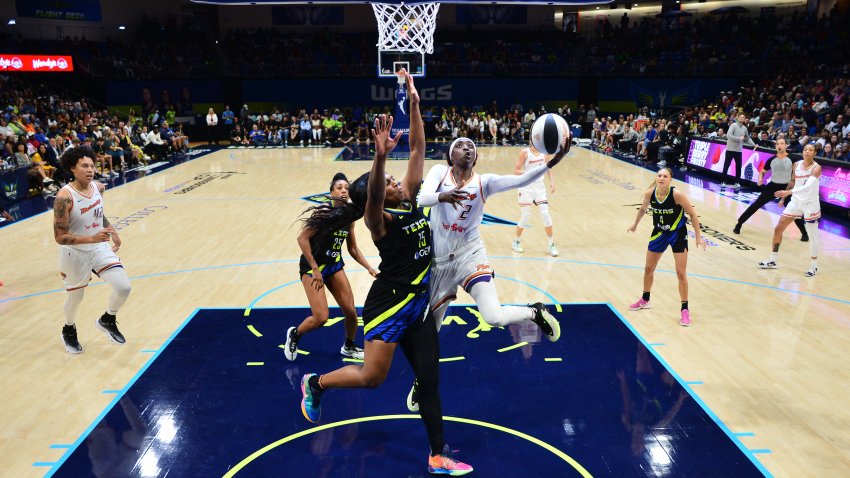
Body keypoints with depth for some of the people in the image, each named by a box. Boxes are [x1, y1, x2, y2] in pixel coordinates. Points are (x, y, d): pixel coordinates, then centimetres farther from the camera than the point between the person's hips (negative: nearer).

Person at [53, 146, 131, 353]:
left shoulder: (96, 187, -5)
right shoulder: (65, 196, -25)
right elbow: (60, 237, -25)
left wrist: (112, 231, 12)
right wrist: (92, 238, -35)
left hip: (100, 248, 5)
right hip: (75, 254, -5)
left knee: (124, 287, -9)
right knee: (75, 297, 15)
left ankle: (107, 320, 21)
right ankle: (68, 331, 47)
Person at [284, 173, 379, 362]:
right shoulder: (323, 212, -18)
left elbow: (353, 249, 11)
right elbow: (302, 239, -22)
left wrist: (370, 268, 1)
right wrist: (315, 269, -22)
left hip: (335, 265, 6)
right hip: (312, 266, -6)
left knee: (351, 312, 3)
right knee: (321, 318, -13)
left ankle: (349, 347, 30)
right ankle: (294, 334, 18)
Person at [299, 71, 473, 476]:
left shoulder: (411, 202, 3)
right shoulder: (380, 221, -14)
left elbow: (418, 149, 2)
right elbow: (372, 194, -39)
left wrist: (414, 103, -1)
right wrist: (380, 155, -55)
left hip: (418, 305, 7)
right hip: (388, 304, -6)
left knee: (429, 381, 10)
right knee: (371, 377, 2)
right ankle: (314, 384, 30)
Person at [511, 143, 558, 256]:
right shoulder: (525, 152, -12)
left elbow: (547, 167, 17)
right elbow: (516, 171, -14)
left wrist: (551, 181, 7)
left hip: (539, 187, 4)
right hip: (526, 188, -4)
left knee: (545, 214, -3)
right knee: (525, 216, 0)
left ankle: (552, 245, 6)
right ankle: (517, 242, 22)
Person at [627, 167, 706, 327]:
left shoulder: (677, 194, -26)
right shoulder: (649, 193, -14)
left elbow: (692, 214, -15)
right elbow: (643, 209, 8)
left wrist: (698, 236, -15)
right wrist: (635, 224, 22)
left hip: (678, 234, -4)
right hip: (659, 233, 4)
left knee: (681, 273, -6)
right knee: (648, 269, 14)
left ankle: (685, 310, 8)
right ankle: (645, 300, 37)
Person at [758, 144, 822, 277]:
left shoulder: (816, 168, -17)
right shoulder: (797, 165, 1)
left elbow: (808, 186, -30)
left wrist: (788, 192, -39)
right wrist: (784, 196, 20)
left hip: (810, 204, -6)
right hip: (796, 201, 6)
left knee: (812, 236, 1)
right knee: (778, 229, 4)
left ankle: (814, 267, 15)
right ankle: (772, 261, 15)